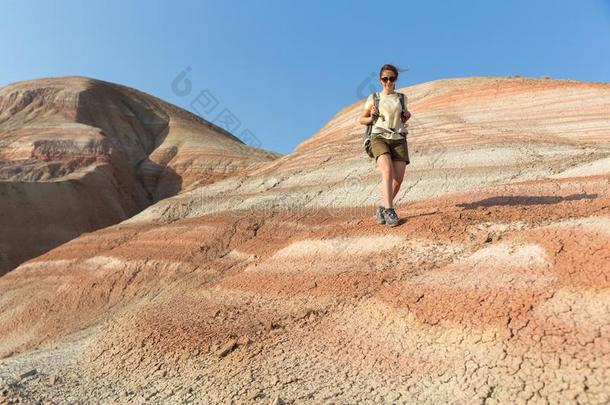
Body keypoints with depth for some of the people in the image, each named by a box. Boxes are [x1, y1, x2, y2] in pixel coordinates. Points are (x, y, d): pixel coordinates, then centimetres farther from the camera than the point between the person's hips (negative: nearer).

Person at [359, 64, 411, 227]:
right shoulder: (373, 98, 9)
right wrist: (372, 117, -5)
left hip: (398, 139, 3)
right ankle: (389, 211, -32)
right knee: (387, 172, -28)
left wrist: (407, 116, 6)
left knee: (398, 178, -10)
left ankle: (382, 208, 10)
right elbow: (362, 120, 16)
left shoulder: (402, 98, 16)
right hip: (379, 138, -3)